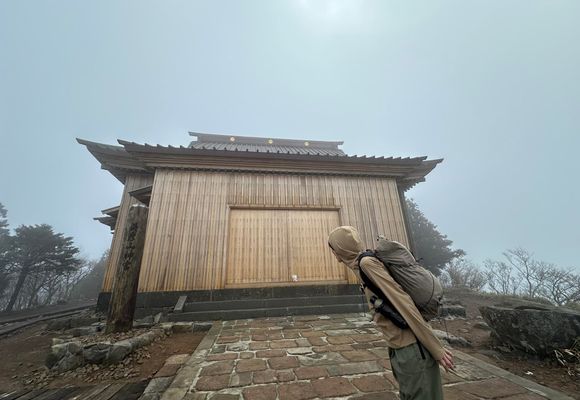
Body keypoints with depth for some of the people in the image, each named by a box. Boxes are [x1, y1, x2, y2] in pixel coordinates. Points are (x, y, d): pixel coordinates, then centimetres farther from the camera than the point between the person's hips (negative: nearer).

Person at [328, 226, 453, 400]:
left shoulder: (367, 263, -21)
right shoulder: (360, 268, 7)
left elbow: (402, 301, -22)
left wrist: (436, 349, -16)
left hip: (412, 349, -9)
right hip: (399, 349, 9)